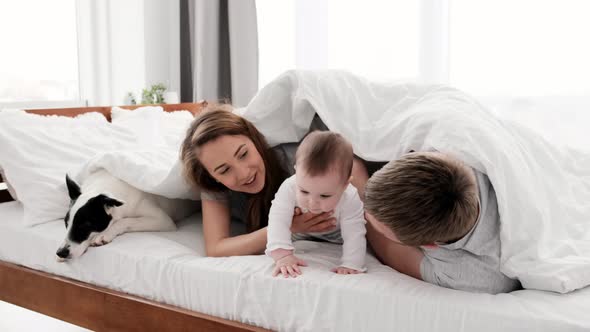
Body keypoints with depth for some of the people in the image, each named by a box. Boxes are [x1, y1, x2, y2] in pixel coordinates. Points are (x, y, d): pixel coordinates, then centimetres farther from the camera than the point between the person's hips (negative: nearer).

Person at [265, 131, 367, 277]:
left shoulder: (350, 200, -44)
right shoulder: (289, 188, -43)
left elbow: (354, 235, -41)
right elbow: (278, 220, -46)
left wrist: (350, 266, -53)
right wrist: (282, 255, -57)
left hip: (335, 235, 0)